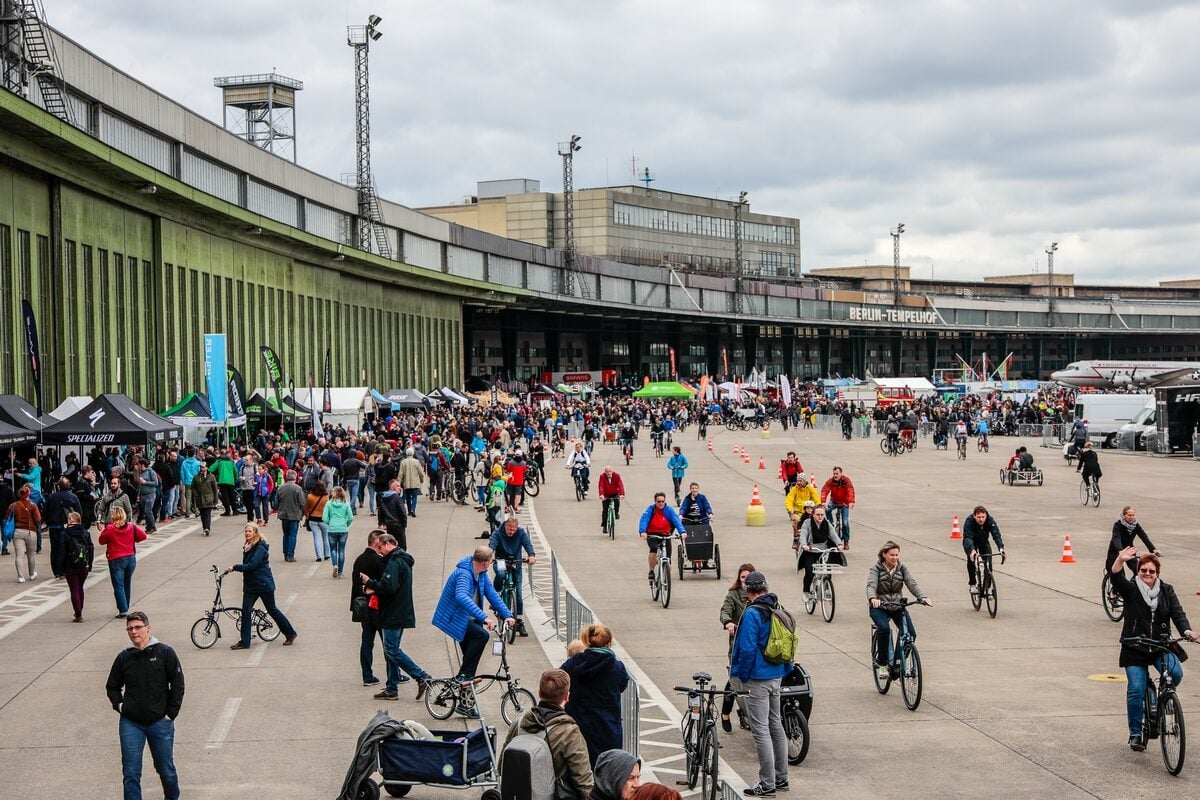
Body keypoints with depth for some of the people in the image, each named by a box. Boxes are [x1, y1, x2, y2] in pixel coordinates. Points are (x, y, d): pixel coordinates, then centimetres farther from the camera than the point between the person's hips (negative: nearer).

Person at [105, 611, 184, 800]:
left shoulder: (165, 653, -4)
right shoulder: (124, 658, 3)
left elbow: (178, 685, -2)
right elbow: (112, 687, 17)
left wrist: (171, 713, -5)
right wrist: (119, 706, 3)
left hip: (160, 723, -2)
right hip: (130, 724, 2)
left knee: (166, 770, 11)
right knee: (130, 774, -3)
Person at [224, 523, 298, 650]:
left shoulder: (260, 548, -17)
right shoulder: (247, 547, 11)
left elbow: (251, 565, -25)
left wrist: (235, 567, -23)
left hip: (264, 585, -8)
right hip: (251, 585, 8)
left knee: (272, 610, 3)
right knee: (246, 611, -2)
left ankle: (290, 633, 19)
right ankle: (244, 642, 0)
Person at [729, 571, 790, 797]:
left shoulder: (752, 613, -19)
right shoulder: (777, 609, 6)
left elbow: (747, 649, -21)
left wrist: (743, 676, -10)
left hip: (758, 679, -9)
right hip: (777, 675, 9)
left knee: (760, 730, -4)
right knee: (776, 725, 17)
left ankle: (767, 784, -2)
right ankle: (781, 778, 24)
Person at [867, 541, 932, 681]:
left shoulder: (902, 569, 3)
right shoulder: (876, 569, -6)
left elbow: (912, 584, -10)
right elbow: (871, 585, -22)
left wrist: (922, 597, -30)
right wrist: (873, 599, -44)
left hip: (898, 606, 3)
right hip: (879, 607, -3)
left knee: (911, 633, -17)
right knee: (884, 629, -32)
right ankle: (881, 663, -15)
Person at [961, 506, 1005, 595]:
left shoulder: (990, 521, -29)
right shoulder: (969, 521, -35)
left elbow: (996, 534, -37)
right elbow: (968, 537, -45)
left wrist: (1001, 548, -55)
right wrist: (972, 550, -63)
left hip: (983, 541, 2)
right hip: (971, 543, -2)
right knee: (971, 558, -26)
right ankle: (972, 584, -13)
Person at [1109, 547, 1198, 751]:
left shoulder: (1167, 591, 6)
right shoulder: (1130, 589, -1)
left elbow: (1177, 613, -4)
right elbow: (1117, 579, -21)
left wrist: (1187, 630, -24)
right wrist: (1120, 560, -40)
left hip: (1161, 646, 1)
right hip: (1134, 650, -1)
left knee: (1176, 673, -25)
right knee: (1136, 691, -7)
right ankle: (1135, 734, 7)